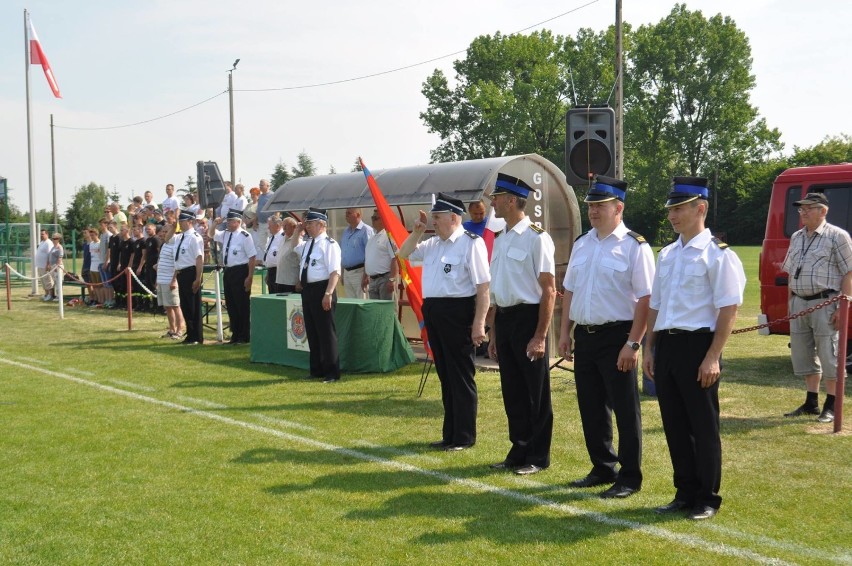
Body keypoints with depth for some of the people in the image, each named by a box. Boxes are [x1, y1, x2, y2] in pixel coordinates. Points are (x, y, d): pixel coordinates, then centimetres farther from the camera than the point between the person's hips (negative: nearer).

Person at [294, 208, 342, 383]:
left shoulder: (329, 244, -12)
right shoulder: (307, 244, 15)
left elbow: (335, 272, -21)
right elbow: (293, 247, 41)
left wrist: (328, 294, -28)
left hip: (322, 290, -9)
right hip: (307, 290, 9)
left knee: (326, 332, -3)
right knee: (311, 332, 13)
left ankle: (331, 373, 4)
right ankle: (317, 370, 23)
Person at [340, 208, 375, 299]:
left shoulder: (366, 230, -9)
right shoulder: (346, 231, 17)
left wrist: (366, 275, -19)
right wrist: (342, 274, 17)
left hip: (359, 272, -8)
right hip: (347, 272, 8)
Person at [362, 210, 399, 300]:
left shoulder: (388, 236, -9)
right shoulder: (372, 238, 18)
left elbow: (395, 259, -17)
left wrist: (392, 279, -22)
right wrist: (365, 277, 22)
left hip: (385, 279, -9)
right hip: (372, 279, 9)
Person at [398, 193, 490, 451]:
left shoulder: (470, 243, -12)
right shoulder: (433, 243, 12)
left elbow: (483, 287, -16)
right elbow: (404, 253, 26)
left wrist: (479, 323, -20)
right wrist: (417, 232, 9)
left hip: (458, 313, -8)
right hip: (433, 312, 8)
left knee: (461, 376, 2)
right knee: (445, 375, 16)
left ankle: (464, 437, 13)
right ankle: (450, 434, 26)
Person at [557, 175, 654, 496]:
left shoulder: (635, 247, -9)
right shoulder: (581, 245, 12)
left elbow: (645, 299, -14)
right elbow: (569, 291, 17)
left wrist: (633, 344, -19)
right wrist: (565, 333, 11)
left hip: (616, 337, -7)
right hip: (584, 335, 7)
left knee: (625, 409, 1)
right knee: (591, 407, 14)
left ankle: (629, 478, 12)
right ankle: (602, 469, 28)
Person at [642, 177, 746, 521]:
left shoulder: (718, 254, -8)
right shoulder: (666, 255, 14)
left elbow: (728, 310, -13)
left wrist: (712, 357, -18)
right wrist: (649, 350, 14)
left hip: (697, 344, -7)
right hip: (666, 344, 7)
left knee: (703, 426, 3)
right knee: (674, 425, 12)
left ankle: (707, 499, 17)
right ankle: (685, 493, 25)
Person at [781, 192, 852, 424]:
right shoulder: (796, 238, 15)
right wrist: (790, 302, 15)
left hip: (824, 303, -7)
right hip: (799, 303, 7)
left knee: (829, 356, -2)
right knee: (803, 355, 12)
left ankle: (831, 407, 6)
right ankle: (811, 402, 23)